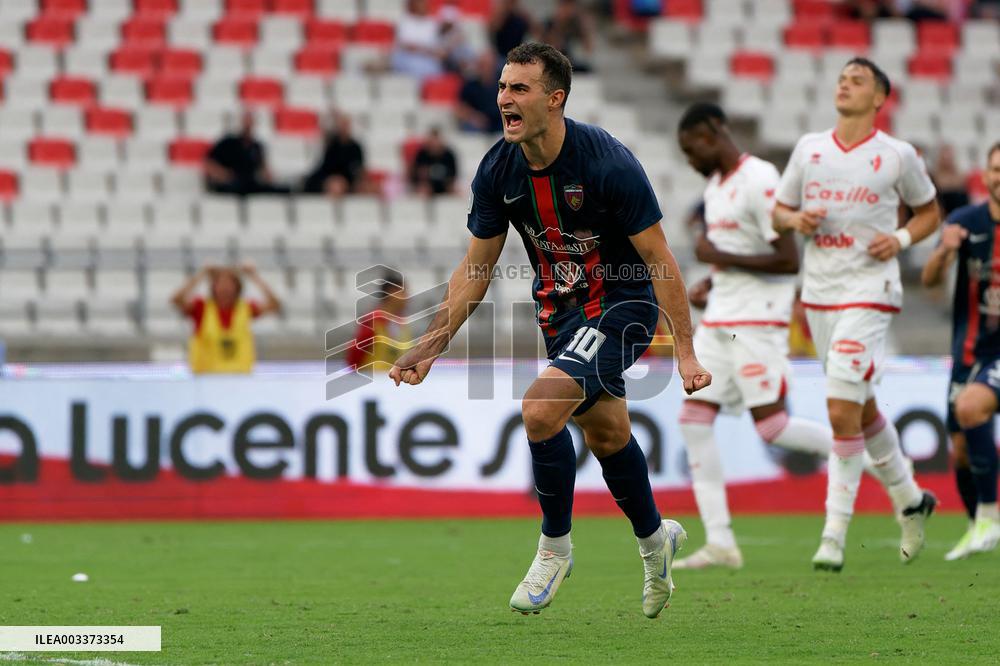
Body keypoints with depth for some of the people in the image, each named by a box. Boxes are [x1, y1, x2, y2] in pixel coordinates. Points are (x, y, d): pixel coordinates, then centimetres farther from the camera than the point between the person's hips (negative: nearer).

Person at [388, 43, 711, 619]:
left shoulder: (609, 162, -25)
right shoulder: (498, 171, -9)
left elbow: (659, 259, -19)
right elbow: (476, 268, 3)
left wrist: (686, 353, -21)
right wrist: (431, 347, -2)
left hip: (623, 306, -6)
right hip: (559, 309, 6)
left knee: (541, 408, -24)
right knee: (606, 434, 20)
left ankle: (554, 547, -3)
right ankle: (655, 539, 46)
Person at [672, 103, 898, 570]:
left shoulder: (760, 182, -15)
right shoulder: (715, 185, 16)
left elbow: (788, 260, -19)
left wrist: (720, 259, -16)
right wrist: (709, 283, 11)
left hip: (758, 322, -9)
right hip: (719, 320, 9)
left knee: (771, 424, -12)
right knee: (693, 420, -1)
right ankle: (719, 543, -1)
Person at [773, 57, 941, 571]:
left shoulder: (897, 156, -3)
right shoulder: (809, 148, 8)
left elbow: (929, 212, 10)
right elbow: (778, 212, 15)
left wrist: (901, 239, -8)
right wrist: (796, 220, -7)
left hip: (868, 293, -5)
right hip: (818, 293, 5)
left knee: (842, 411, -14)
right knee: (861, 410, 15)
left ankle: (834, 534, -8)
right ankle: (909, 499, 36)